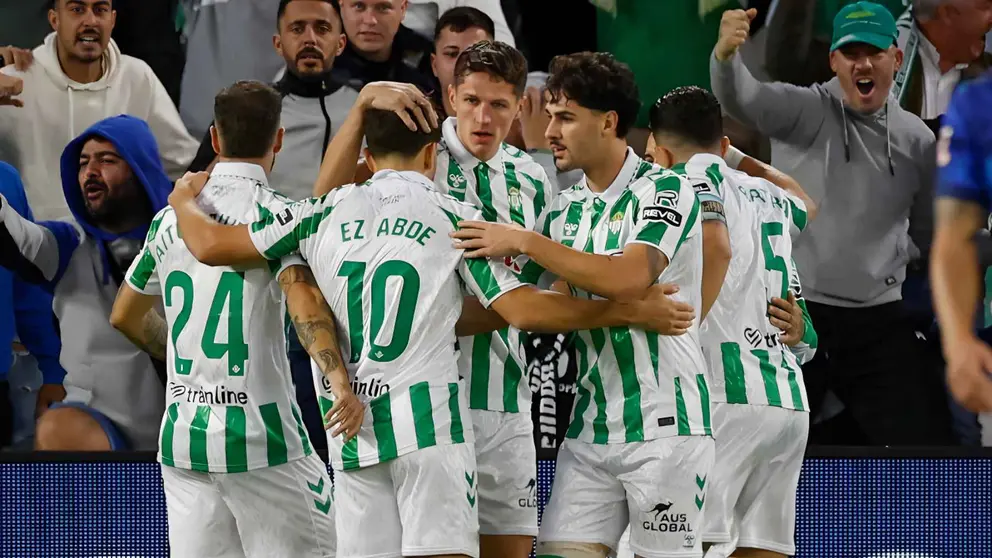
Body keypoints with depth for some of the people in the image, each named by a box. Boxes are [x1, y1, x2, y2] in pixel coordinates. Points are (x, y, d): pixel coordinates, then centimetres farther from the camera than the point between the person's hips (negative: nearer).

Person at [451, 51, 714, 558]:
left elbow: (629, 277, -24)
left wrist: (524, 242, -20)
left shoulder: (665, 190, -8)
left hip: (664, 424, -6)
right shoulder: (564, 211, 13)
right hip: (589, 431, 6)